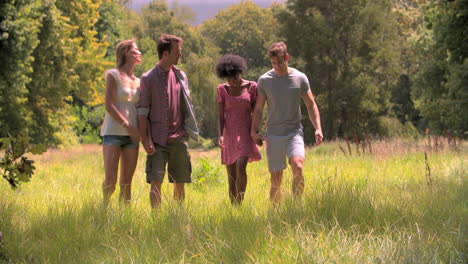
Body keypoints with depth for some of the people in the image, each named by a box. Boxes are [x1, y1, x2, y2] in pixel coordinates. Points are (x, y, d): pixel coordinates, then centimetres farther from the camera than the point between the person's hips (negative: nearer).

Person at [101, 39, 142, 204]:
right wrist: (127, 126, -16)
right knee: (110, 181, -10)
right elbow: (109, 105, -8)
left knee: (126, 181, 3)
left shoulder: (137, 81, 17)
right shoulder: (113, 75, 0)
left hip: (132, 135, 6)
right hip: (113, 132, -5)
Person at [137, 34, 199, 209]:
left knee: (180, 182, 7)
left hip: (178, 137, 4)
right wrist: (145, 140, -10)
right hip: (157, 140, -4)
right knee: (155, 182, -9)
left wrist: (190, 130, 8)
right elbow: (142, 111, -3)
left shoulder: (180, 76, 10)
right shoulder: (148, 79, -2)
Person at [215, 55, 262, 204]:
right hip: (229, 134, 1)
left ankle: (240, 203, -13)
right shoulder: (222, 89, 2)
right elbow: (220, 116, -1)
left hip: (246, 133, -1)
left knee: (241, 167, -23)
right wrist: (220, 135, -15)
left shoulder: (252, 87, 0)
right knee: (231, 175, 1)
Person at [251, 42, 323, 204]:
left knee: (298, 166, -25)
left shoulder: (300, 78, 2)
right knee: (276, 180, 2)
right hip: (274, 135, 1)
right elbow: (258, 109, 8)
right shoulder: (264, 80, 2)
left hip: (294, 132, -1)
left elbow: (311, 105, 9)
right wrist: (254, 131, -6)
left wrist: (318, 128, -3)